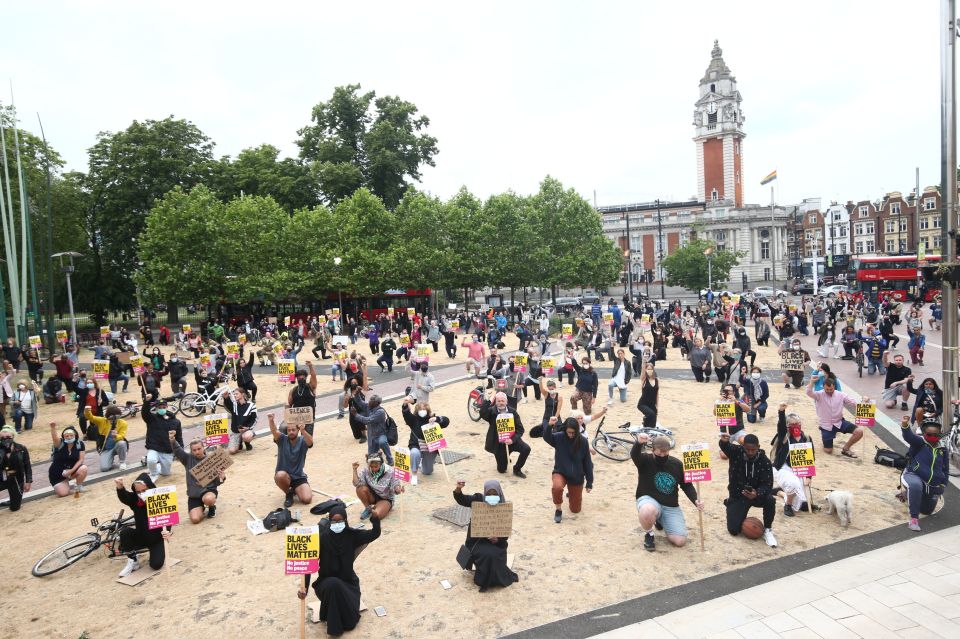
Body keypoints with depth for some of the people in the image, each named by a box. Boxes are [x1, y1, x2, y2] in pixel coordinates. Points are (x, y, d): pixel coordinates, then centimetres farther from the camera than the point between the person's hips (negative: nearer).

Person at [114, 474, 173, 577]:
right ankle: (132, 561, -8)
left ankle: (159, 551, 16)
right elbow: (123, 497, -31)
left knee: (156, 564, -21)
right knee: (125, 531, -26)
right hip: (140, 537, 4)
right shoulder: (135, 499, -10)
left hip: (156, 539, -4)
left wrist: (167, 531, -50)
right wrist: (120, 487, -54)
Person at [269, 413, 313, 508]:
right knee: (280, 475, -36)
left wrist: (303, 431, -52)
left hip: (299, 477, 0)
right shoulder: (282, 439, -6)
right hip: (284, 476, 0)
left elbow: (310, 442, -31)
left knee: (307, 499, -19)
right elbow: (274, 432, -27)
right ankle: (288, 493, -3)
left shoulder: (302, 441, -7)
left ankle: (295, 490, 18)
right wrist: (271, 421, -50)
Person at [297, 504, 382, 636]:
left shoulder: (351, 535, -9)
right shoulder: (322, 538, -16)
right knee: (333, 584, -38)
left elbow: (375, 533, -14)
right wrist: (304, 586, -29)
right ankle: (334, 626, -14)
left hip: (348, 581, 2)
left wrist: (374, 516, -31)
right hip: (327, 582, -1)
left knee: (351, 621, -11)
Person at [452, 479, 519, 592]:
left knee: (494, 556, -25)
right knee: (487, 555, -25)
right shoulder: (478, 499, -7)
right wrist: (458, 489, -37)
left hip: (495, 541, 1)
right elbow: (461, 500, -17)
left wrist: (499, 539, -21)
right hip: (478, 540, -1)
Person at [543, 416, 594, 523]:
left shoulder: (583, 441, -11)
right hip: (560, 472, -1)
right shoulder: (559, 437, -12)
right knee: (557, 487, -37)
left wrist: (589, 482, -2)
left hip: (577, 476, 1)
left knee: (575, 510, 11)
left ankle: (572, 494, 46)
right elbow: (546, 437, -32)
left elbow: (587, 462, -4)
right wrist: (549, 426, -52)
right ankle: (558, 509, -6)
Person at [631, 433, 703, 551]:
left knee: (680, 541, -7)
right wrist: (639, 443, -59)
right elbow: (634, 455, -35)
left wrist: (695, 500, -9)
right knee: (647, 511, -41)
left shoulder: (677, 464, 0)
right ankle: (648, 535, -5)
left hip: (671, 507, 4)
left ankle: (661, 520, 25)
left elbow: (687, 485, 10)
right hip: (649, 500, -4)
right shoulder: (645, 460, -11)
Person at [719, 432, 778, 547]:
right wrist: (724, 441, -63)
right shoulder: (736, 452, -14)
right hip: (737, 495, 0)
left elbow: (767, 484, -17)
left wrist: (757, 494, -38)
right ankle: (740, 516, 26)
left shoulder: (764, 461, -13)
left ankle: (767, 530, -8)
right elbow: (726, 447, -37)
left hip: (757, 493, 0)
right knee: (733, 530, -11)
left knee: (770, 500, -34)